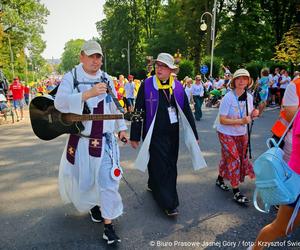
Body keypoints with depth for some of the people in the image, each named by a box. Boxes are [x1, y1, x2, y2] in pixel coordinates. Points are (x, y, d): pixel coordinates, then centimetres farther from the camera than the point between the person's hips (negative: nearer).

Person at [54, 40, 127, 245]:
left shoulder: (106, 79, 7)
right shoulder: (71, 77, -5)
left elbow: (114, 106, 16)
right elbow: (60, 102, -22)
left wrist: (121, 128, 12)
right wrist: (88, 93, -31)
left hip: (105, 140, 2)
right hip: (80, 139, -1)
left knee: (108, 181, -2)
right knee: (82, 179, 16)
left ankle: (108, 225, 11)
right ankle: (91, 204, 48)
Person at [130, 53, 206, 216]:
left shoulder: (178, 87, 2)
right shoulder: (147, 85, -8)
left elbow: (186, 111, 6)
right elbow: (138, 111, -5)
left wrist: (194, 134, 7)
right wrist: (135, 136, -5)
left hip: (173, 134, 5)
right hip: (154, 134, -4)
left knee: (170, 165, 15)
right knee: (160, 166, -1)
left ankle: (154, 185, 42)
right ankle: (169, 204, 11)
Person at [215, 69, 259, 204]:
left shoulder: (249, 97, -3)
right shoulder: (228, 98, -20)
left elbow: (248, 117, 8)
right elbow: (222, 120, -21)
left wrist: (253, 114, -15)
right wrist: (240, 121, -29)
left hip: (242, 133, 6)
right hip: (226, 133, -5)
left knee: (228, 158, 15)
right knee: (234, 160, -5)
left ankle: (220, 179, 38)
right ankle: (236, 192, 7)